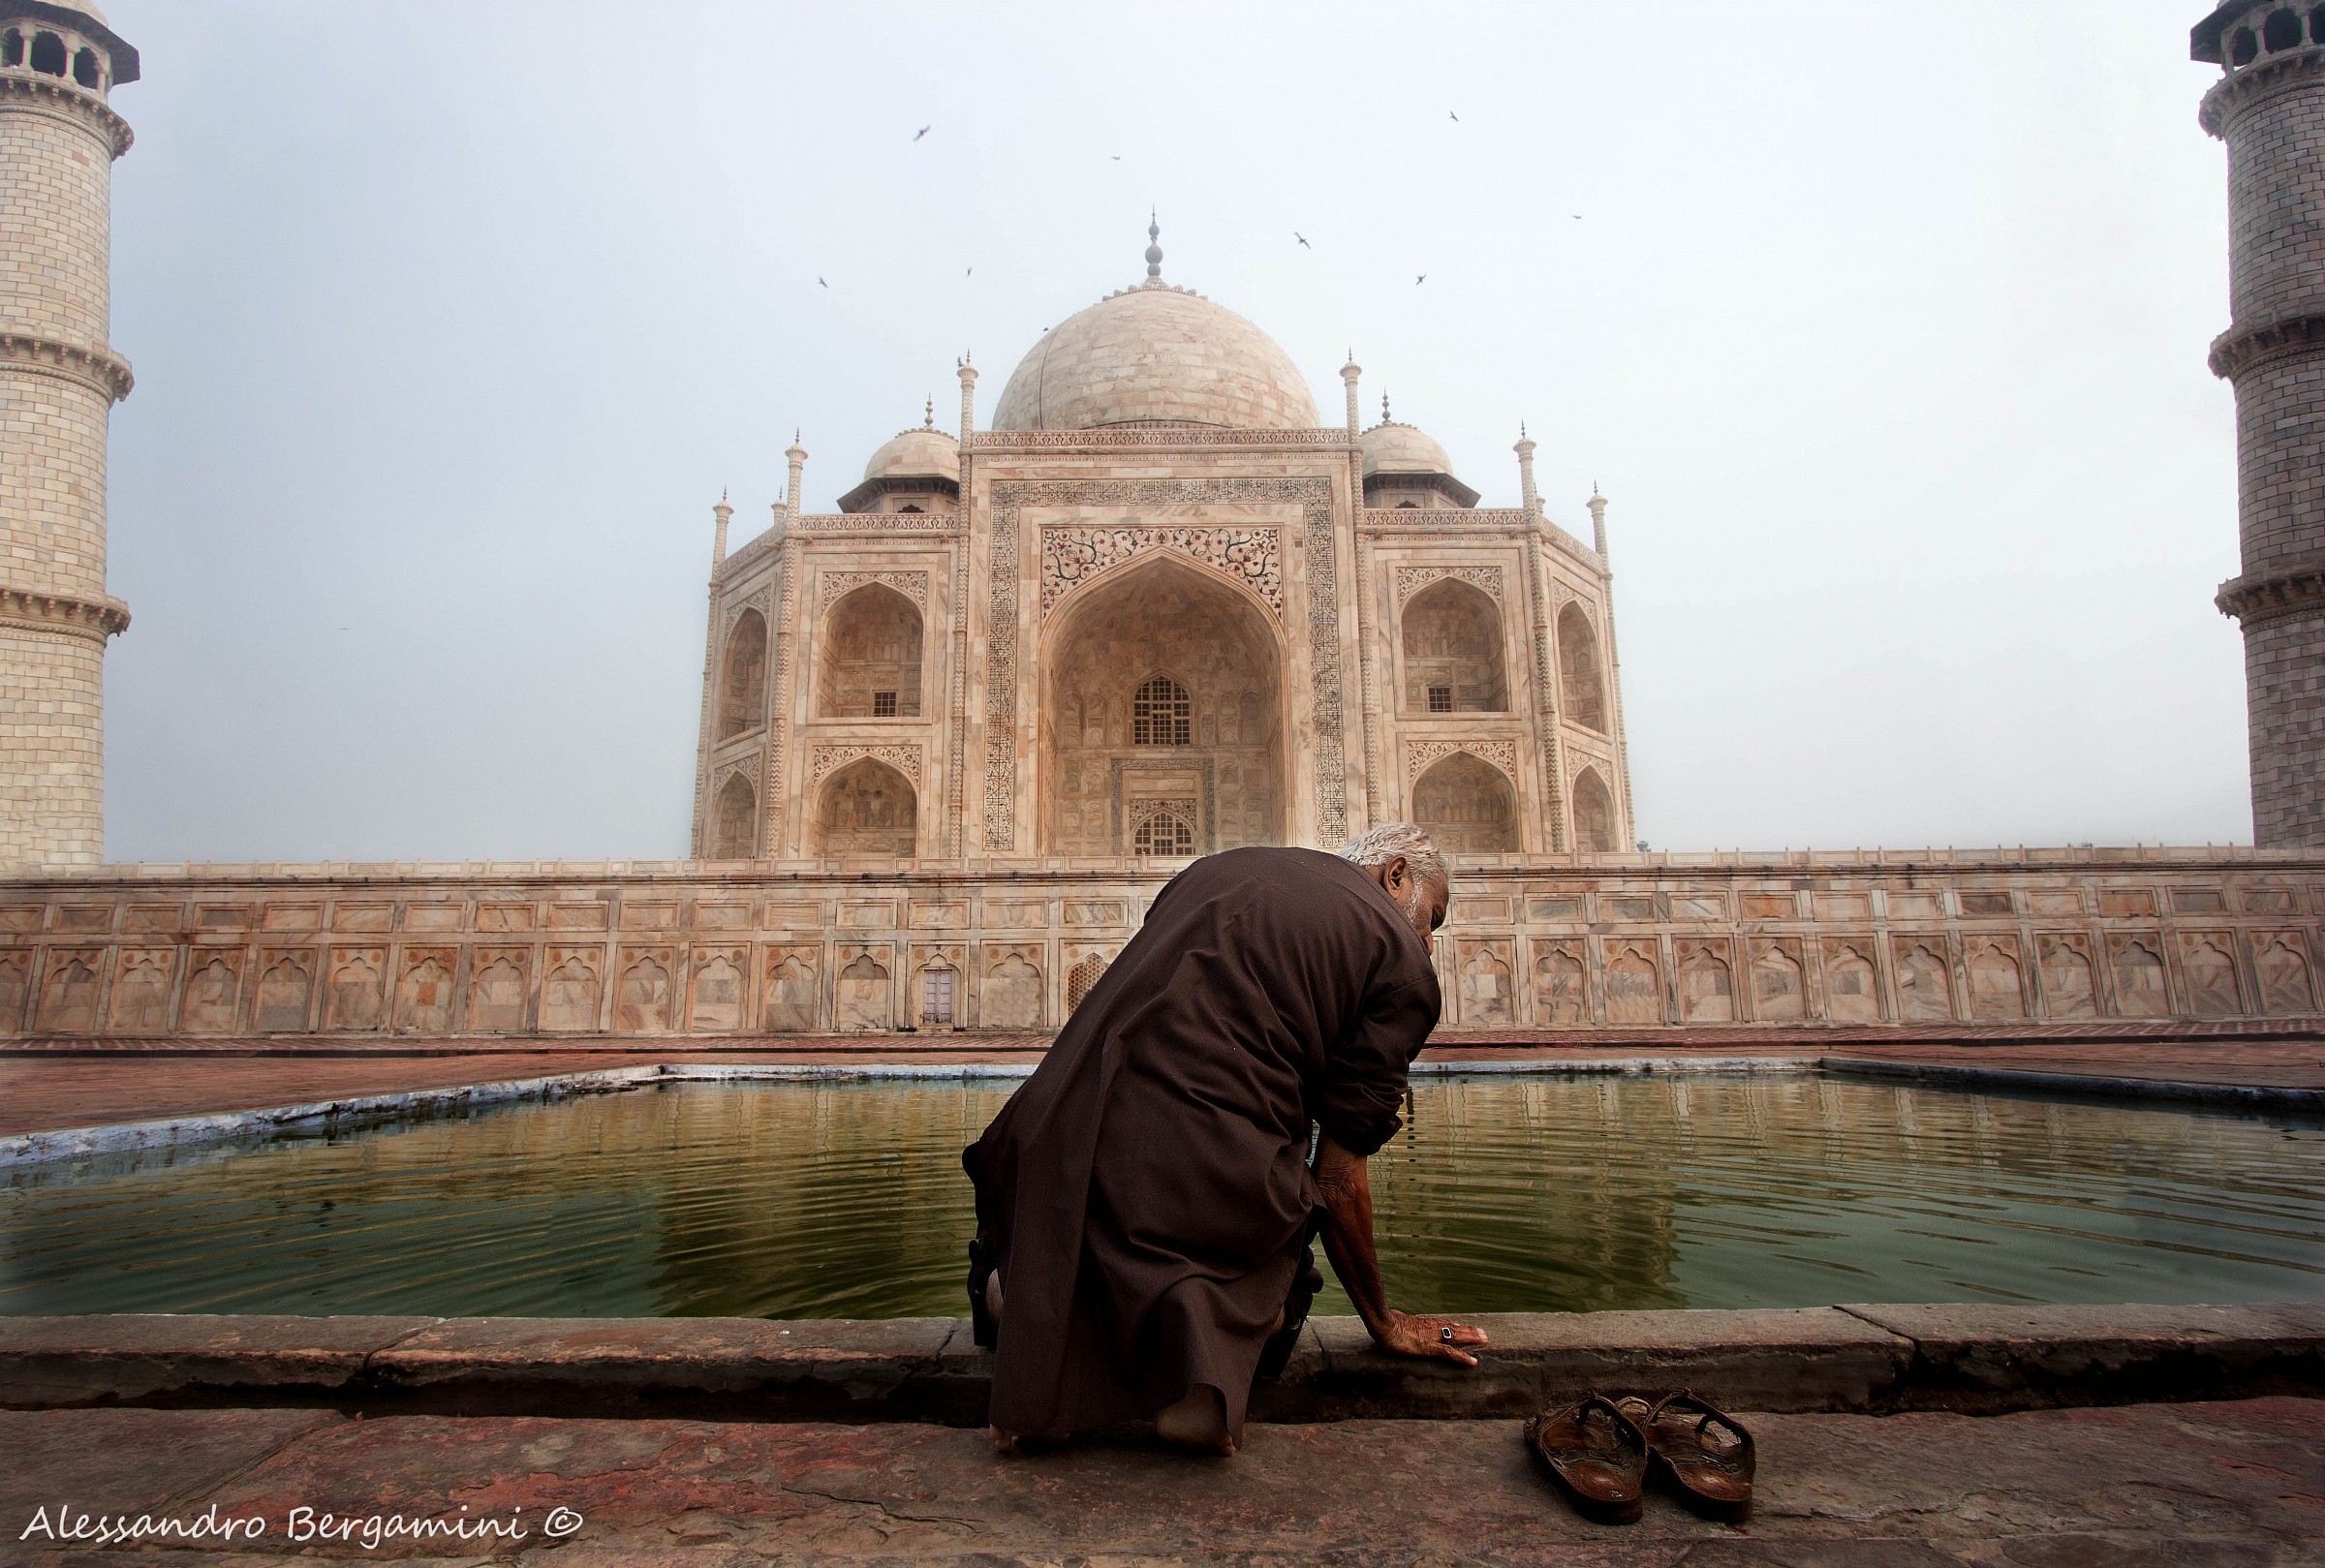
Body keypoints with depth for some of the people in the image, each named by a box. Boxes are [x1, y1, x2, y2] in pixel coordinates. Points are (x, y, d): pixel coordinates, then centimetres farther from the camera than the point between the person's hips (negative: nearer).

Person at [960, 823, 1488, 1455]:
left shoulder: (1216, 866, 20)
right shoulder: (1403, 962, 4)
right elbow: (1337, 1178, 2)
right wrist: (1385, 1324, 18)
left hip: (1058, 1140, 7)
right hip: (1206, 1183, -6)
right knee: (1269, 1299, 25)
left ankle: (1032, 1283, 7)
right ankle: (1203, 1325, -6)